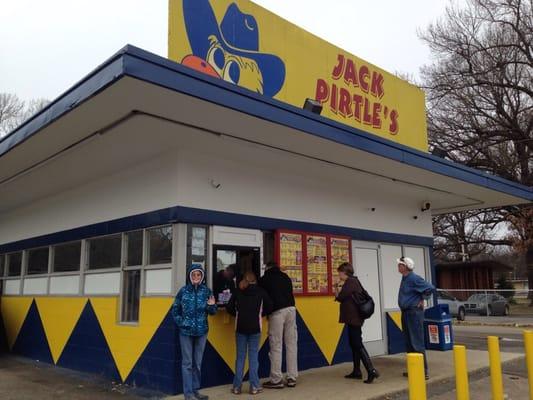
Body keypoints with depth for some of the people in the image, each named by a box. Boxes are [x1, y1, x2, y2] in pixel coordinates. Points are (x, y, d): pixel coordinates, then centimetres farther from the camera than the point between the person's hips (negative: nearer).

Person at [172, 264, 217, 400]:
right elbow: (175, 309, 3)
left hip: (201, 331, 2)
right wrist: (181, 322, -8)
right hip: (186, 331, -2)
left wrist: (211, 305, -17)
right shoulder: (183, 291, -5)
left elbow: (213, 312, 3)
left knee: (197, 362, 13)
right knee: (187, 362, 4)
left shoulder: (206, 291, -2)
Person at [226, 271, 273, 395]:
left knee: (240, 356, 7)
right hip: (255, 327, -1)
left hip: (240, 327, 1)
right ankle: (254, 386, 6)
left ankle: (237, 387, 10)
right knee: (253, 356, 4)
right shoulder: (261, 291, 1)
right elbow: (269, 307, 0)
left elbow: (229, 307, 0)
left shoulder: (238, 291, 3)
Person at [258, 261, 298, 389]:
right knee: (291, 344, 7)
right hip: (291, 308, 4)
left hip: (277, 311, -4)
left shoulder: (264, 279, 10)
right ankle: (292, 378, 11)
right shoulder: (286, 277, 21)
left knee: (276, 346, -1)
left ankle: (276, 380, 2)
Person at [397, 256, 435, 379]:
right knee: (409, 343, 14)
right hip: (405, 313, 10)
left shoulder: (414, 278, -16)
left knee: (417, 343, -7)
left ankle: (424, 371, -2)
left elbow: (430, 288, -21)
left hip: (414, 313, -10)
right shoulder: (404, 278, 12)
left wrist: (422, 300, -9)